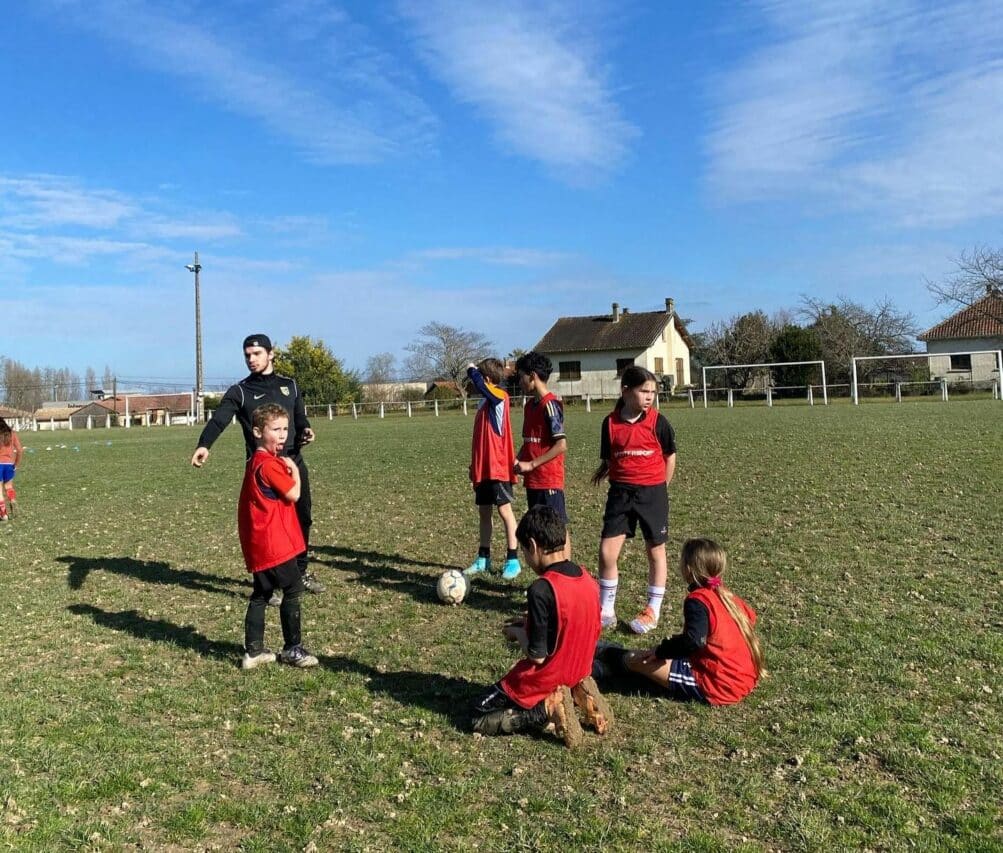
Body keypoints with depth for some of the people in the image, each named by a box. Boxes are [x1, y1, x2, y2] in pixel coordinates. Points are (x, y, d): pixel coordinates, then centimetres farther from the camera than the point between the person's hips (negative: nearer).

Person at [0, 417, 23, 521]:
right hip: (9, 464, 3)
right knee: (8, 486, 23)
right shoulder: (12, 433, 5)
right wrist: (16, 464, 7)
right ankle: (13, 500, -5)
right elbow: (20, 450, -2)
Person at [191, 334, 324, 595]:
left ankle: (301, 573, 31)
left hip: (294, 463, 4)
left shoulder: (289, 385, 11)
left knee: (302, 519, 13)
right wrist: (204, 445, -36)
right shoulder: (239, 392, -2)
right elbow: (219, 420, -17)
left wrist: (306, 430, -6)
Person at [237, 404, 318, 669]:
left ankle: (253, 651, 20)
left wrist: (287, 470, 4)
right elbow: (293, 494, -16)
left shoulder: (257, 462, 14)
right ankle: (292, 649, 9)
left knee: (261, 594, 14)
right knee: (293, 590, 0)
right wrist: (294, 471, -3)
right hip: (274, 542, -10)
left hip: (260, 543, 10)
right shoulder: (269, 464, -19)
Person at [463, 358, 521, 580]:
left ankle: (512, 560, 5)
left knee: (505, 511, -2)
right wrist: (474, 464, 21)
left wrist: (472, 369, -11)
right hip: (482, 467, 9)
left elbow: (478, 382, -33)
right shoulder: (485, 401, 13)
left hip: (498, 467, -9)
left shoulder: (499, 397, -12)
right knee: (483, 512, 14)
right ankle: (483, 558, 24)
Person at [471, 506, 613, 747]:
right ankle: (576, 696, 8)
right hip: (578, 673, 7)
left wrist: (517, 632, -3)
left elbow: (537, 655, -22)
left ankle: (548, 709, -8)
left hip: (544, 680, -7)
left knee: (480, 720, 7)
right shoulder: (588, 579, -4)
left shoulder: (541, 589, -27)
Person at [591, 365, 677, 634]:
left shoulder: (657, 421, -6)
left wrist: (660, 488, 5)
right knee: (606, 551, -3)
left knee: (655, 550, 9)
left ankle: (653, 611, 24)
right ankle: (607, 611, 14)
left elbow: (670, 456, 5)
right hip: (620, 492, 2)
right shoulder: (610, 422, -1)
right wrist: (604, 470, -6)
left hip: (652, 492, -1)